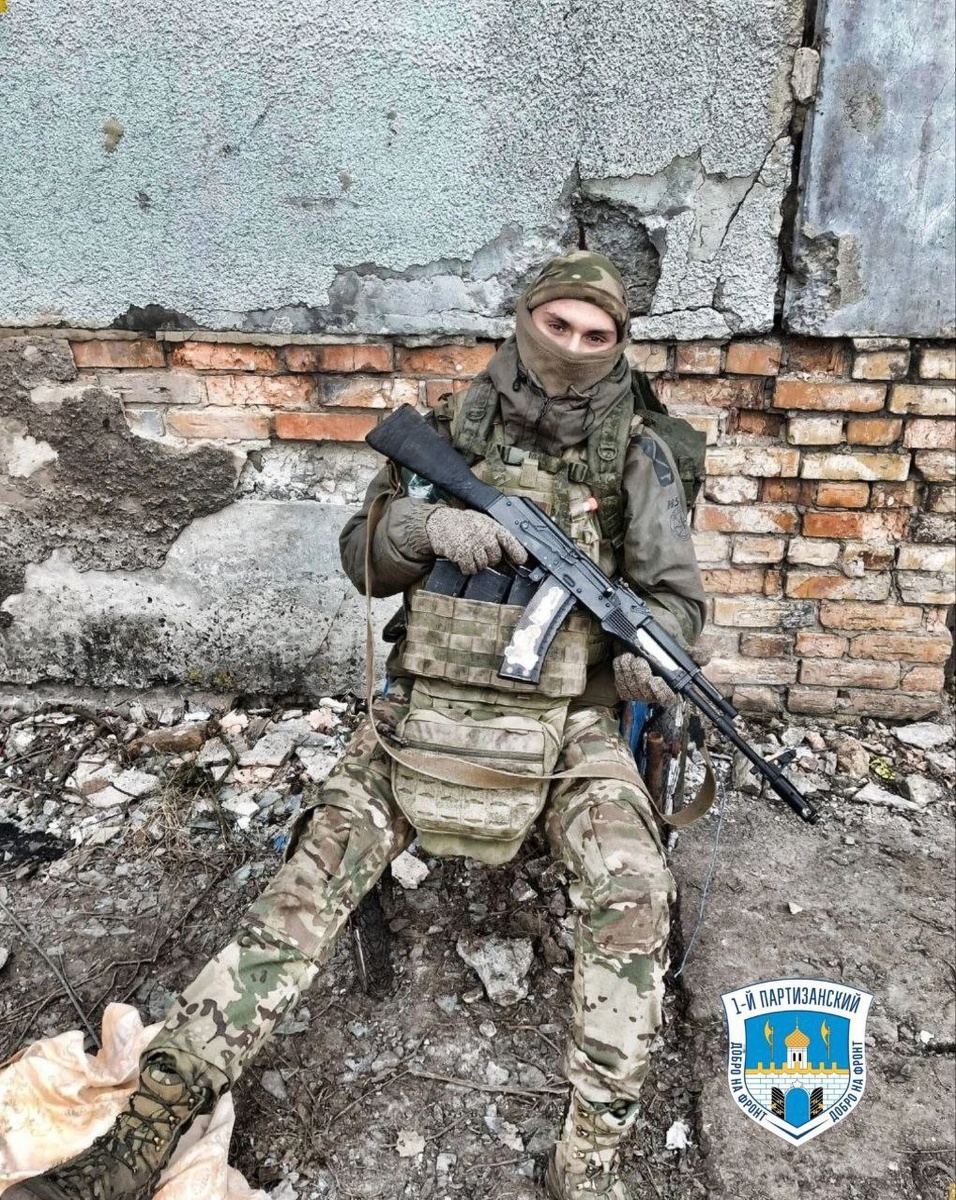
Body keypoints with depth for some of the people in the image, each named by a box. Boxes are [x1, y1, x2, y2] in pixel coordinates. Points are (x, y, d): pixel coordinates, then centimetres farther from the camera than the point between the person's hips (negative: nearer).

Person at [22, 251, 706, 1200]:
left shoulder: (635, 454, 3)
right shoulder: (449, 429, 6)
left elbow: (674, 591, 4)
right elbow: (362, 558, 6)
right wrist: (424, 526, -16)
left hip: (569, 720, 0)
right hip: (427, 705, 1)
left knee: (633, 891, -24)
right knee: (315, 872, -11)